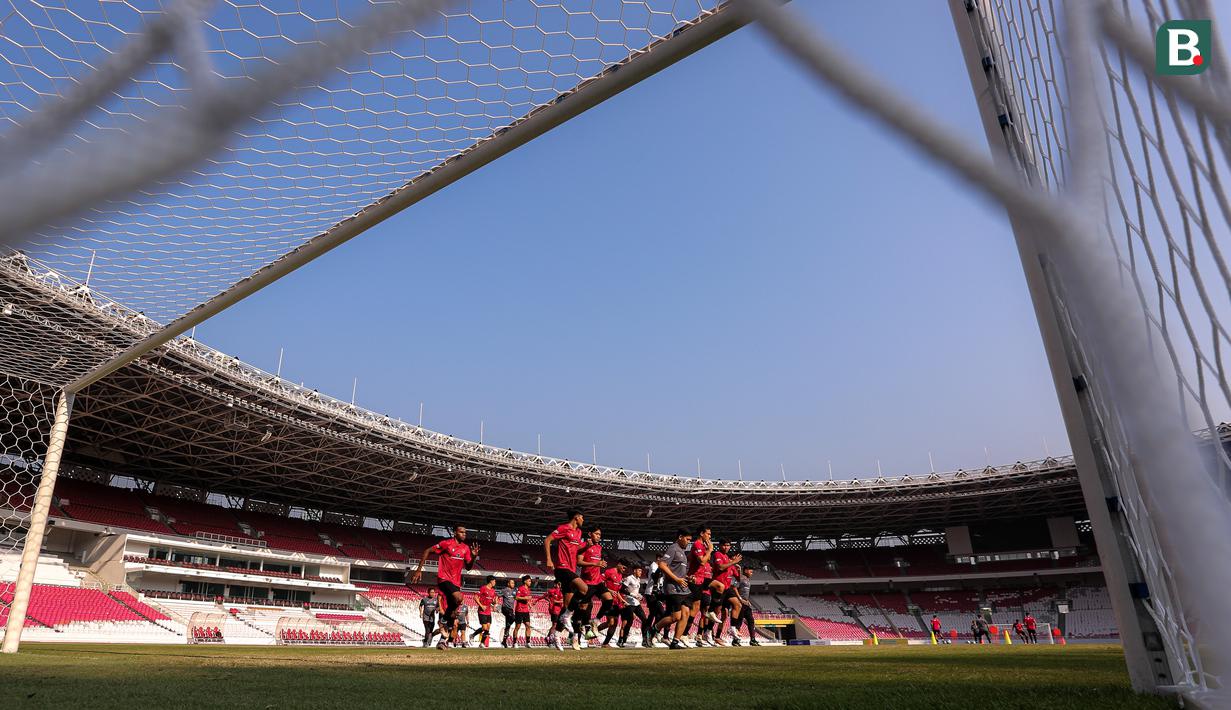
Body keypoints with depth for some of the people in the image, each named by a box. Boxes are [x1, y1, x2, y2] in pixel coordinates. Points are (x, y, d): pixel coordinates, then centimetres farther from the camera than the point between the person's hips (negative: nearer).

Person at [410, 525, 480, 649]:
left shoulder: (466, 548, 9)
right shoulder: (446, 543, -8)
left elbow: (468, 566, 15)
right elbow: (427, 551, -4)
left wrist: (473, 557, -5)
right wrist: (419, 570, -8)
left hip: (456, 582, 7)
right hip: (444, 578, -7)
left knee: (452, 612, 6)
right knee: (458, 598, -31)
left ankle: (443, 640, 19)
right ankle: (444, 620, -9)